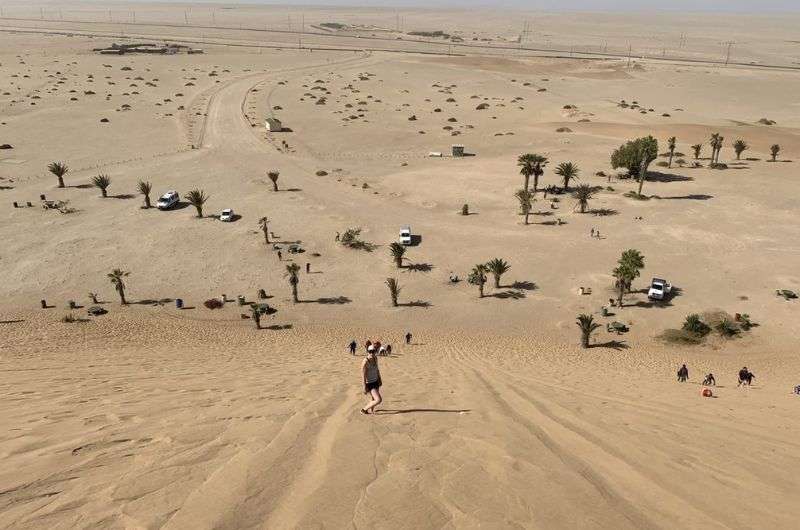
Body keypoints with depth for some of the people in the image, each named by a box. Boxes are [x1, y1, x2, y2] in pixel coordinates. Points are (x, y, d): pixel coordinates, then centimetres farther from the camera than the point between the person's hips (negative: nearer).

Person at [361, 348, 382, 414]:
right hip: (369, 383, -8)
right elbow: (363, 375, -24)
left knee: (373, 398, 25)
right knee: (378, 400, -13)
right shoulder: (365, 362, -28)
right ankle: (364, 410, 4)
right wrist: (365, 387, -23)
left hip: (375, 381, 8)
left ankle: (371, 410, 52)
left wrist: (380, 379, 19)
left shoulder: (375, 358, -5)